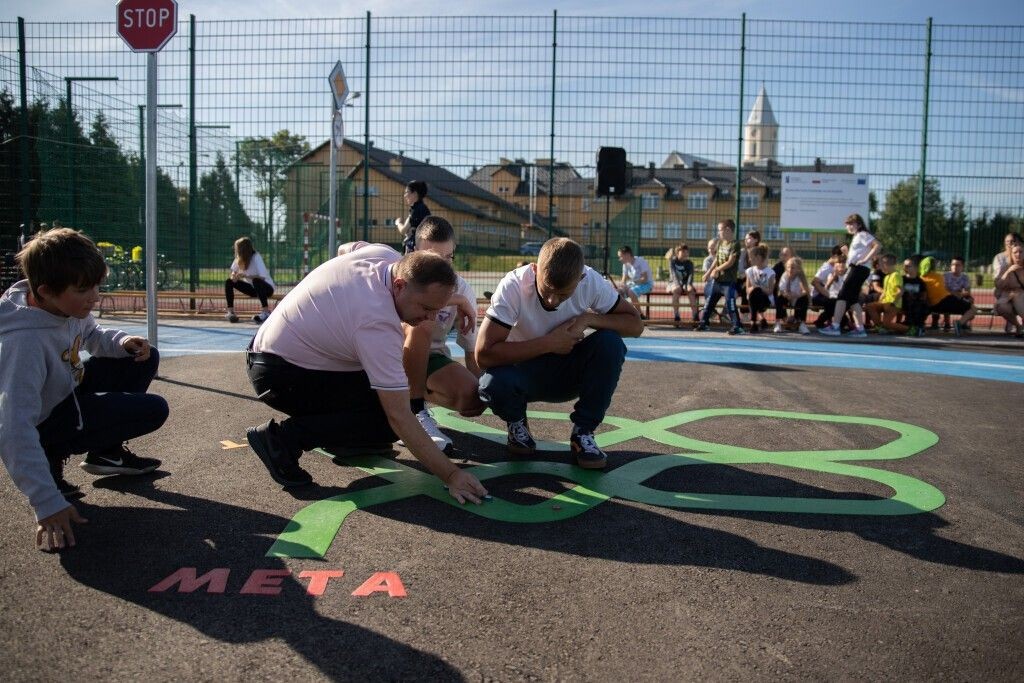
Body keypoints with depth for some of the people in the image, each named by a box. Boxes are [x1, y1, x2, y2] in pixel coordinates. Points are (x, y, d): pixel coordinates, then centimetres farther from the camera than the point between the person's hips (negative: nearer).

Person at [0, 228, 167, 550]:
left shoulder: (68, 304, -14)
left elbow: (92, 336, 10)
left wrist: (122, 341, -13)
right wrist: (48, 504, -45)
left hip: (69, 390, 8)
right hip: (46, 423, -8)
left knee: (144, 359, 2)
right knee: (154, 410, -14)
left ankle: (108, 453, 14)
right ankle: (52, 460, -2)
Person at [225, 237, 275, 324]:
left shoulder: (256, 257, -23)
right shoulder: (239, 258, -3)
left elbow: (262, 277, -32)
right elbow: (233, 272, 0)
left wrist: (245, 276, -41)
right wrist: (233, 276, -24)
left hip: (267, 288, -7)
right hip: (253, 288, 7)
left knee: (256, 281, -39)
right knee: (228, 282, -9)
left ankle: (266, 312, -34)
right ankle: (230, 312, -11)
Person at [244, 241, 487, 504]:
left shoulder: (385, 254, -8)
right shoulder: (378, 324, -32)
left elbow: (346, 248, 20)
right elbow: (399, 416, -30)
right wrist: (450, 475, -28)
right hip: (279, 376, -10)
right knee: (388, 422, -16)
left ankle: (344, 436, 15)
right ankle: (285, 437, -14)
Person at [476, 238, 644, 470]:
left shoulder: (592, 282, -19)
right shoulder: (513, 286, -27)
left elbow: (635, 324, -9)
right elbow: (484, 354, -31)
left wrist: (587, 319, -25)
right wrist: (549, 343, -31)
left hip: (568, 373, 2)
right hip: (525, 371, -2)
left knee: (610, 343, -26)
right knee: (494, 383, -36)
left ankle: (583, 433, -9)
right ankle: (516, 422, 2)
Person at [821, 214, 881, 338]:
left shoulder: (863, 235, -5)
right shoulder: (857, 237, 24)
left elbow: (878, 245, -21)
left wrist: (866, 259, -21)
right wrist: (846, 252, 8)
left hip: (859, 269, -10)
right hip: (855, 269, 10)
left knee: (843, 295, -13)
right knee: (853, 298, 8)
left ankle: (835, 327, -18)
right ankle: (859, 328, 8)